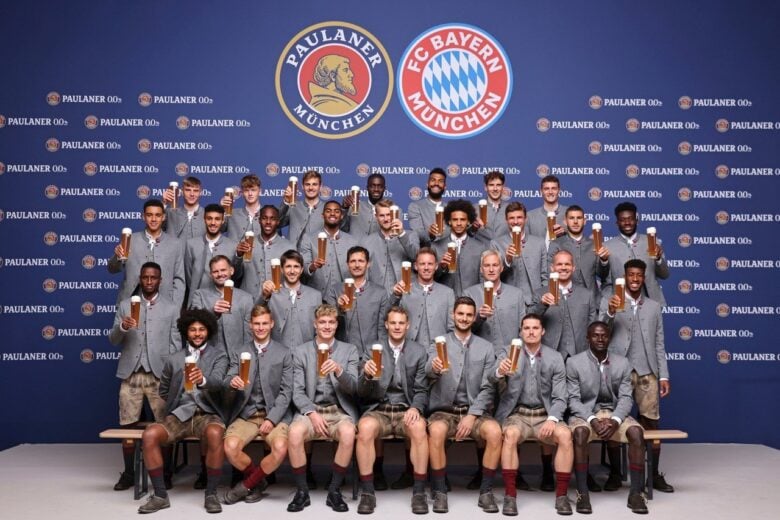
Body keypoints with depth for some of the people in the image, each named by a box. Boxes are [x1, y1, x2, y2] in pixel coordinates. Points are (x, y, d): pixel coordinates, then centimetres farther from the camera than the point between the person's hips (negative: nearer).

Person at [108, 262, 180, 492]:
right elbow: (113, 340, 7)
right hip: (131, 374, 2)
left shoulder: (172, 308, 7)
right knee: (127, 425, 3)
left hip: (159, 374, -1)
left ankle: (165, 473, 11)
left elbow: (175, 344, 5)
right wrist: (122, 327, -15)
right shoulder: (125, 305, 11)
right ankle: (128, 473, 14)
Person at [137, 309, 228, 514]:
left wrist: (203, 380, -38)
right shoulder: (174, 359, 13)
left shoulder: (219, 356, 3)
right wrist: (176, 403, 11)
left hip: (207, 414, -3)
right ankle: (160, 495, -13)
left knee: (215, 434, -37)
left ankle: (211, 494, -20)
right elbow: (163, 390, 25)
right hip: (179, 415, 3)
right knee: (150, 435, -26)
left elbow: (218, 381, -18)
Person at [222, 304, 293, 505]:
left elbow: (286, 391, 0)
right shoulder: (239, 352, 10)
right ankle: (257, 479, 4)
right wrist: (232, 383, -24)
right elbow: (228, 381, 2)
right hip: (246, 413, 1)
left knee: (280, 448, -31)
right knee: (230, 447, -28)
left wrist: (272, 419, -13)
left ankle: (247, 485, -3)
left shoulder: (284, 352, 5)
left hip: (275, 413, -1)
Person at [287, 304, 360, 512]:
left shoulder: (350, 350, 8)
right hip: (311, 409, 0)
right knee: (294, 433, -32)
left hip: (340, 410, 0)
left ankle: (334, 491, -15)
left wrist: (339, 370, -22)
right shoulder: (300, 351, 8)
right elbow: (297, 392, 2)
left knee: (348, 433, -34)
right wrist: (312, 413, -15)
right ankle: (302, 491, -13)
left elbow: (353, 387, -2)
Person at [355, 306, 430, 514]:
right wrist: (366, 375, -21)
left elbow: (421, 390, 6)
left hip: (406, 410, 0)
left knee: (419, 427, -34)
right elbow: (362, 392, 2)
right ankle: (367, 492, -22)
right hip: (378, 410, 0)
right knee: (365, 427, -33)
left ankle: (419, 492, -22)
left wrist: (415, 408, -17)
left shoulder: (419, 352, 7)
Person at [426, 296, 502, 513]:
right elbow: (429, 371, -19)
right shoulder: (438, 344, 2)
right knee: (436, 431, -34)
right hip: (444, 410, -1)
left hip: (475, 410, 1)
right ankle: (440, 492, -19)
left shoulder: (486, 348, 7)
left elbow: (487, 387, 1)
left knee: (494, 431, -30)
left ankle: (486, 491, -13)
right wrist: (434, 367, -45)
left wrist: (472, 415, -13)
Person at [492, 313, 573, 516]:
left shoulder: (555, 358, 3)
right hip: (516, 414, -1)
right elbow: (492, 377, -18)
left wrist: (552, 419, -19)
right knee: (511, 434, -34)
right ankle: (510, 495, -24)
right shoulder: (509, 352, 1)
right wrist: (500, 371, -43)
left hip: (544, 416, 1)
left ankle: (561, 495, -15)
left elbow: (560, 398, 0)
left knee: (565, 435, -28)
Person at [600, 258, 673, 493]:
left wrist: (664, 375, 8)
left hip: (647, 371, 2)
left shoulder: (654, 306, 15)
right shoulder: (609, 302, 6)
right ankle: (614, 474, 10)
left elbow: (659, 344, 14)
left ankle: (654, 475, 8)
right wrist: (610, 312, -25)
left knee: (651, 422, 0)